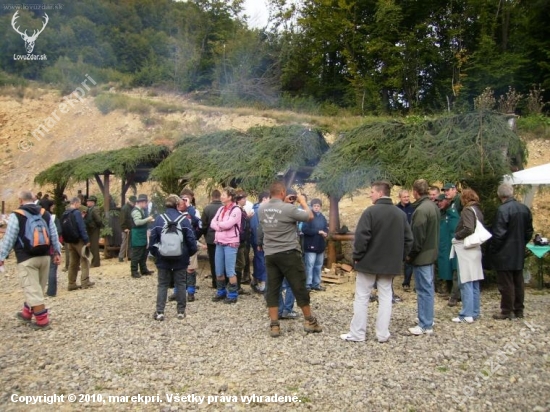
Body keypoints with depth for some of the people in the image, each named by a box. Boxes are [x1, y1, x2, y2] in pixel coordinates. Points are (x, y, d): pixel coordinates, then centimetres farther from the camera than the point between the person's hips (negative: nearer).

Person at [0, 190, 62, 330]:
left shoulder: (16, 215, -6)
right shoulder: (45, 214, 8)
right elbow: (54, 235, 10)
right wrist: (57, 252, 17)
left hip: (26, 258, -6)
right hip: (44, 256, 6)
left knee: (32, 289, -1)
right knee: (36, 288, 18)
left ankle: (42, 320, 0)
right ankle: (26, 313, 35)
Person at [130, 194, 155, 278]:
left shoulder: (141, 210, 14)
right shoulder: (136, 211, -17)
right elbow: (137, 222, -29)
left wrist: (148, 220, 7)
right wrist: (148, 219, -23)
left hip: (142, 235, 10)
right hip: (137, 236, -10)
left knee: (143, 254, 16)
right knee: (136, 255, -3)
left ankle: (144, 270, 25)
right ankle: (134, 272, 5)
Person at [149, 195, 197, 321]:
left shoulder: (159, 219, -3)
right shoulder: (184, 220, -7)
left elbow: (152, 239, -1)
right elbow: (191, 239, -7)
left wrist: (155, 253, 11)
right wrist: (192, 252, 8)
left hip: (163, 258, 1)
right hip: (180, 258, -1)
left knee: (162, 284, 11)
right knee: (180, 284, 11)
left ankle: (159, 312, 7)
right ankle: (181, 311, 14)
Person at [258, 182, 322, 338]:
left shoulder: (261, 209, 2)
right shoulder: (288, 208, -16)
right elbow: (310, 216, -5)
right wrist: (303, 201, 9)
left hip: (270, 254, 5)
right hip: (289, 253, -5)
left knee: (272, 290, 9)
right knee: (299, 287, 7)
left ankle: (274, 325, 10)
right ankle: (309, 321, 20)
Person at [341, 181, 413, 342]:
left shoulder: (371, 211, -14)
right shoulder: (401, 214, 7)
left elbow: (361, 237, -19)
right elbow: (408, 239, 8)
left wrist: (357, 256, -7)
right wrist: (400, 257, 15)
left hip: (369, 261, -5)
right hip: (390, 263, 5)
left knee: (362, 297, 4)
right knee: (385, 297, 11)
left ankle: (357, 333, 9)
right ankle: (383, 334, 14)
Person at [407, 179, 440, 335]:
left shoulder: (420, 210, -21)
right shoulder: (433, 206, 9)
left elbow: (418, 236, -21)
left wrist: (411, 254, -11)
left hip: (422, 255, -10)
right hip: (431, 252, 10)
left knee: (423, 290, -3)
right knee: (428, 288, 16)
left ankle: (425, 325, 4)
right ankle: (428, 321, 27)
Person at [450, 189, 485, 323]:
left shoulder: (467, 210, -11)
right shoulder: (478, 210, 14)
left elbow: (468, 229, -22)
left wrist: (456, 236, -9)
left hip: (465, 248, -9)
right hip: (475, 248, 9)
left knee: (465, 282, -6)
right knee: (474, 282, 13)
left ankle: (467, 314, -4)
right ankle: (475, 312, 20)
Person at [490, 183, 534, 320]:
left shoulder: (503, 210, -20)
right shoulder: (525, 209, 4)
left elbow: (499, 234, -20)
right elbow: (529, 232, 11)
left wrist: (492, 249, -8)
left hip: (505, 254, -7)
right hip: (519, 253, 7)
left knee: (506, 283, 1)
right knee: (518, 282, 15)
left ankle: (507, 311, 8)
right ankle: (518, 310, 23)